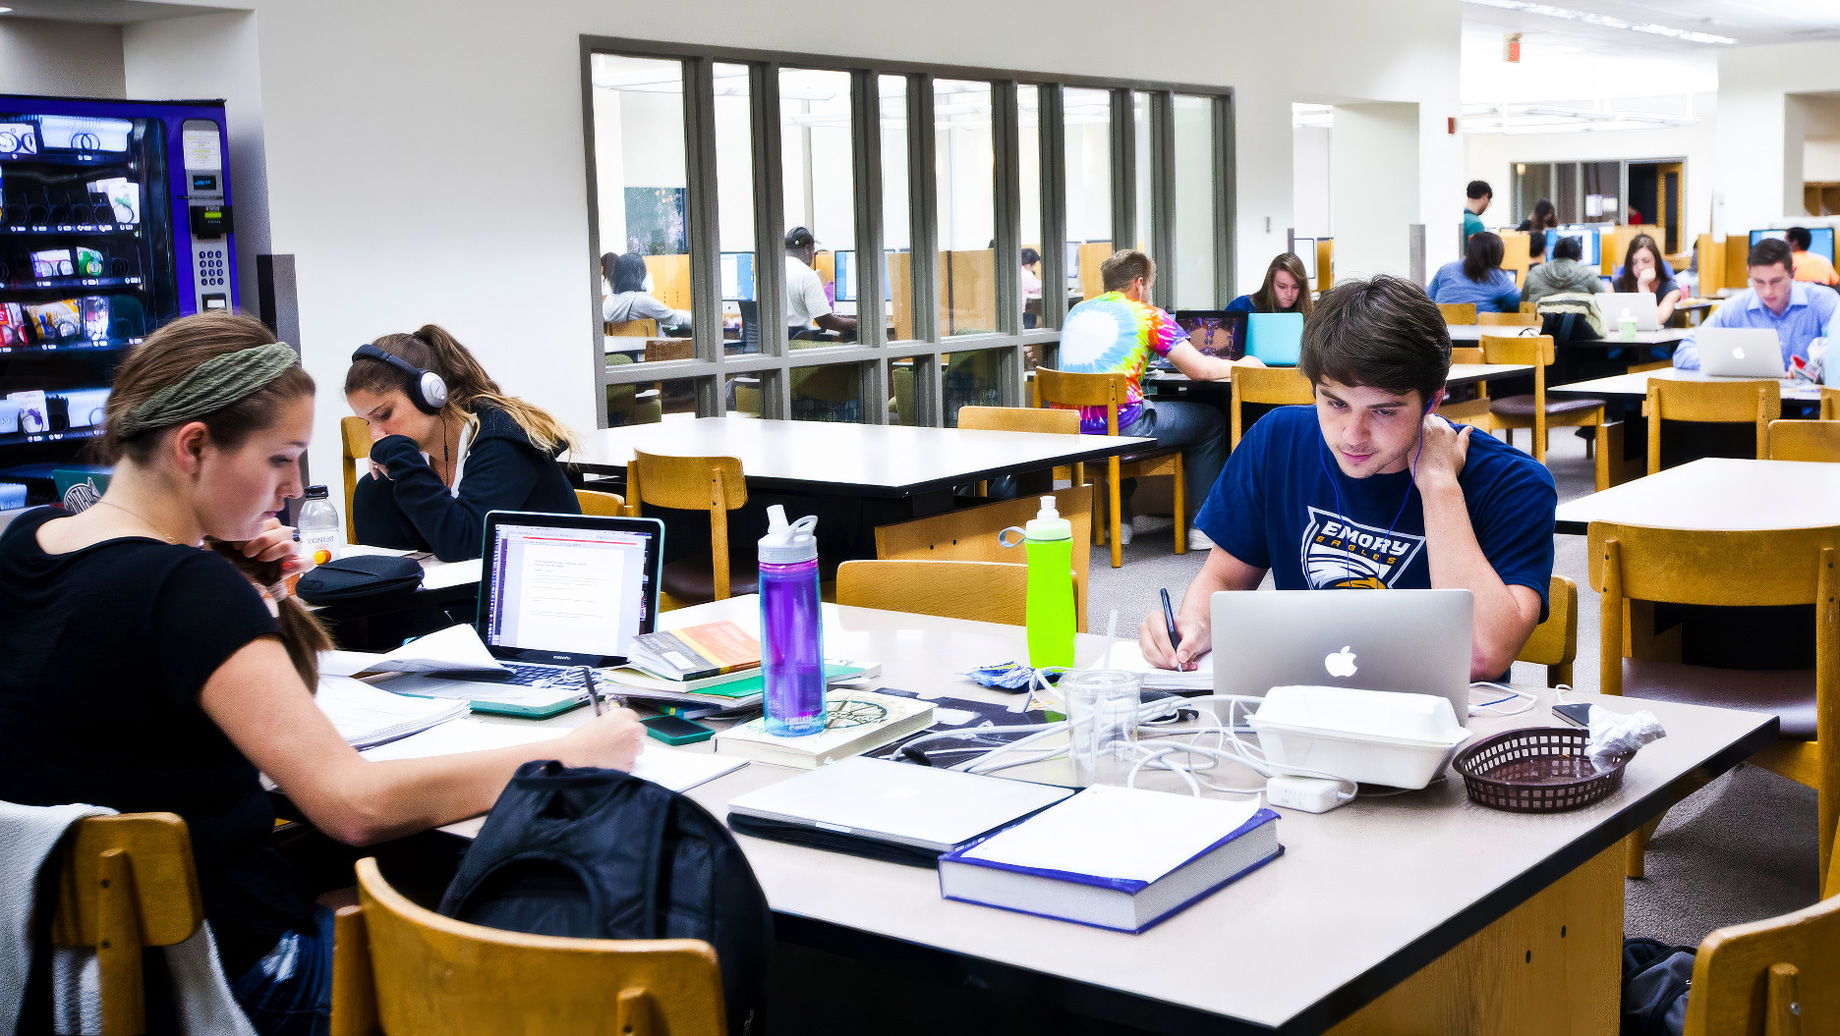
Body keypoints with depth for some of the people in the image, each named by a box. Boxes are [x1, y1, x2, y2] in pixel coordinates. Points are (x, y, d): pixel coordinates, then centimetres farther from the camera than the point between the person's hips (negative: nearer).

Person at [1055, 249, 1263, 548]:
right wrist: (1240, 365, 18)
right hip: (1119, 427, -6)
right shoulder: (1148, 315, 2)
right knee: (1209, 419, 18)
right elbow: (1200, 369, -1)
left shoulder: (1077, 311, 19)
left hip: (1070, 432, 6)